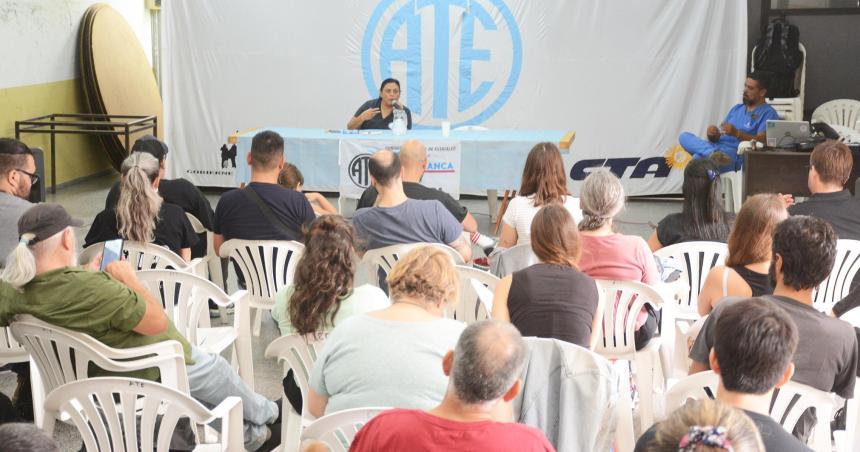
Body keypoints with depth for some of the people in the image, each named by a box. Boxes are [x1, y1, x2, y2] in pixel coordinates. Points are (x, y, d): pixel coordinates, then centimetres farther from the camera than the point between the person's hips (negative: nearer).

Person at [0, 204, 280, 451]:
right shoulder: (90, 287, -39)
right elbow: (158, 322, -29)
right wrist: (130, 278, -16)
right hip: (153, 371, -8)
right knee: (214, 369, 24)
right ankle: (265, 415, 50)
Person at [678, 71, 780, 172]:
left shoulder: (768, 113, 4)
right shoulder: (737, 108, 28)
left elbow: (761, 141, -12)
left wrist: (736, 133, -26)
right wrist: (713, 134, -4)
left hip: (735, 155, -9)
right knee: (684, 136, -22)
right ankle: (714, 153, -40)